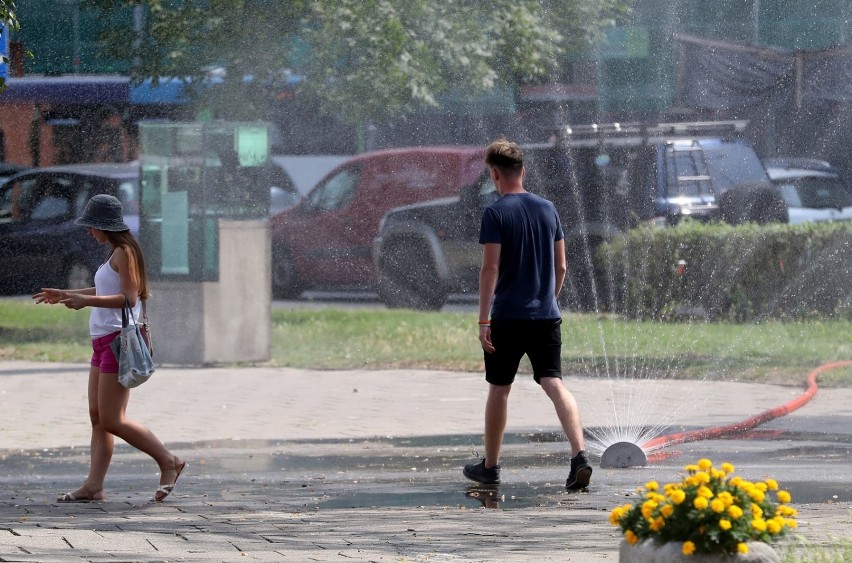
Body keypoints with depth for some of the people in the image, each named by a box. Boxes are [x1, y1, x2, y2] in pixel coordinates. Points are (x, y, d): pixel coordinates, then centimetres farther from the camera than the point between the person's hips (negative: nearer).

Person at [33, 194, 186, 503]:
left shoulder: (124, 253, -12)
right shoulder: (116, 254, 17)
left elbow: (129, 297, -20)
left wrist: (87, 300, -25)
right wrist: (65, 295, 32)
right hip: (104, 342, 10)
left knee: (112, 421, -10)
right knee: (97, 417, 6)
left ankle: (169, 462, -3)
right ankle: (94, 485, 5)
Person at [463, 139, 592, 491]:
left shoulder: (496, 213, -8)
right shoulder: (547, 209, 8)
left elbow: (490, 268, -13)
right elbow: (561, 267, 12)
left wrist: (483, 320, -11)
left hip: (507, 316, -4)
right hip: (546, 316, 4)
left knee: (499, 389, 10)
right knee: (554, 383, -4)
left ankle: (490, 466, 21)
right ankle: (579, 454, -23)